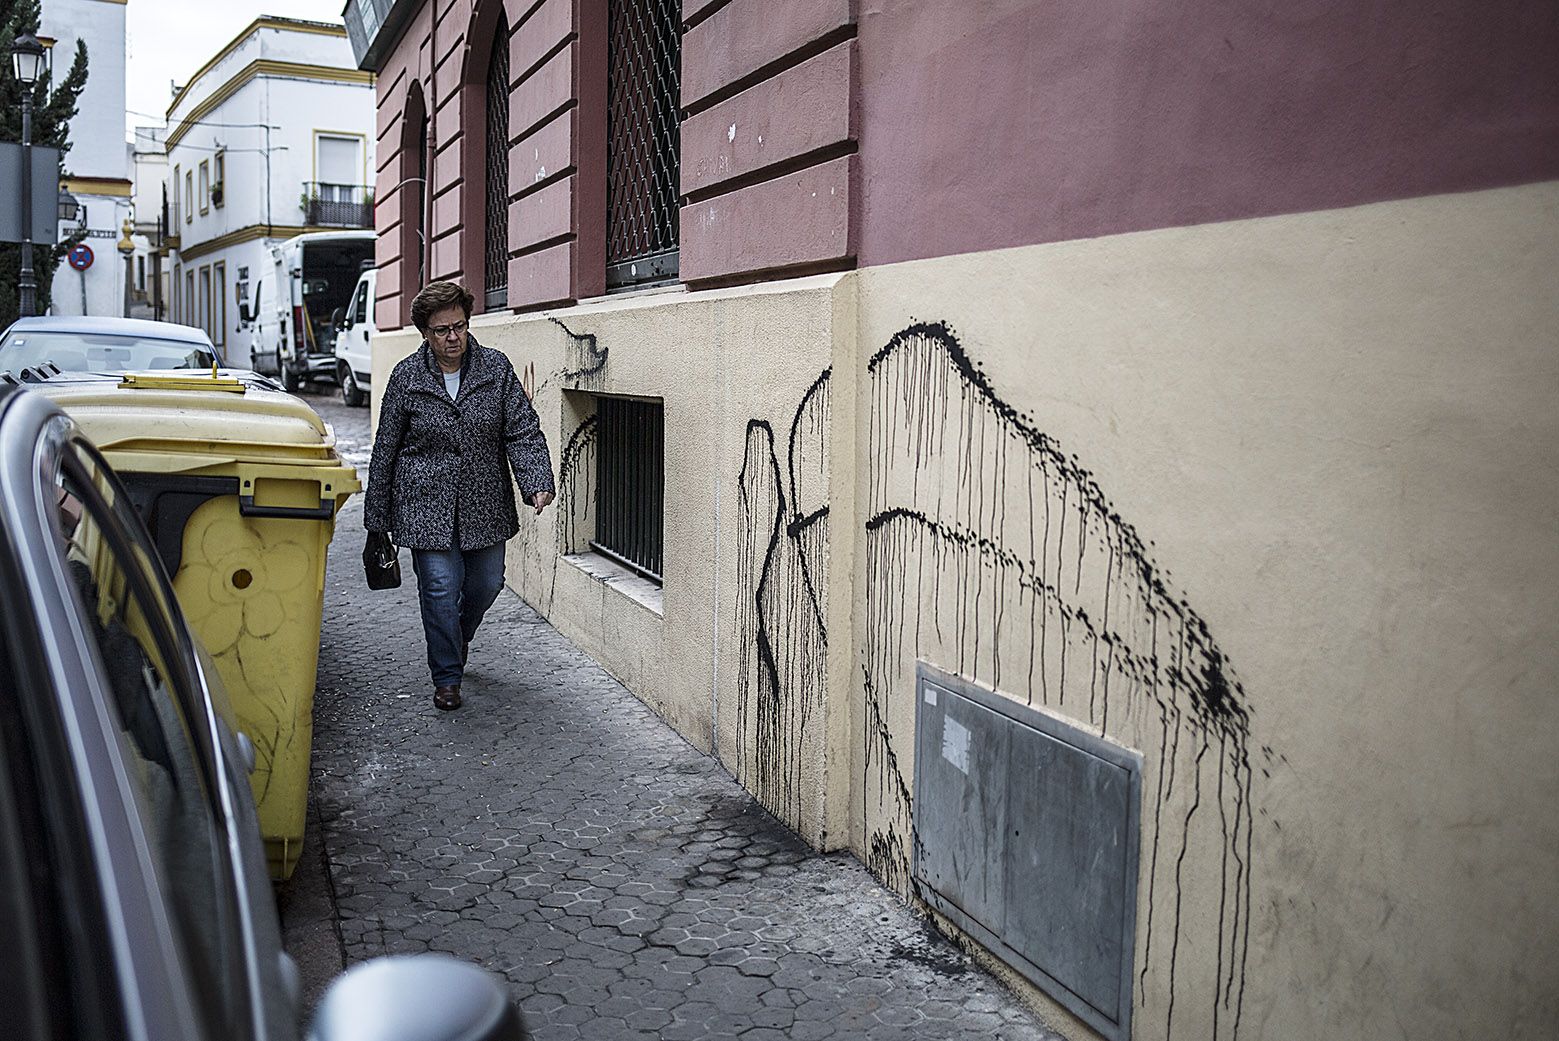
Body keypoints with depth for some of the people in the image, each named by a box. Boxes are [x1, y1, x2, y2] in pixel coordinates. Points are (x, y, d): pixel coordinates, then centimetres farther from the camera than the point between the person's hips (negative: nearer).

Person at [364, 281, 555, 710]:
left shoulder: (496, 368, -2)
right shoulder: (406, 377, -4)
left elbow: (523, 432, -6)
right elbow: (385, 450, 3)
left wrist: (538, 484, -23)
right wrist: (377, 521, 4)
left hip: (484, 504, 2)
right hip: (427, 503, -2)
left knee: (486, 584, 12)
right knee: (441, 587, -7)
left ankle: (458, 640, 44)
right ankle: (447, 677, 10)